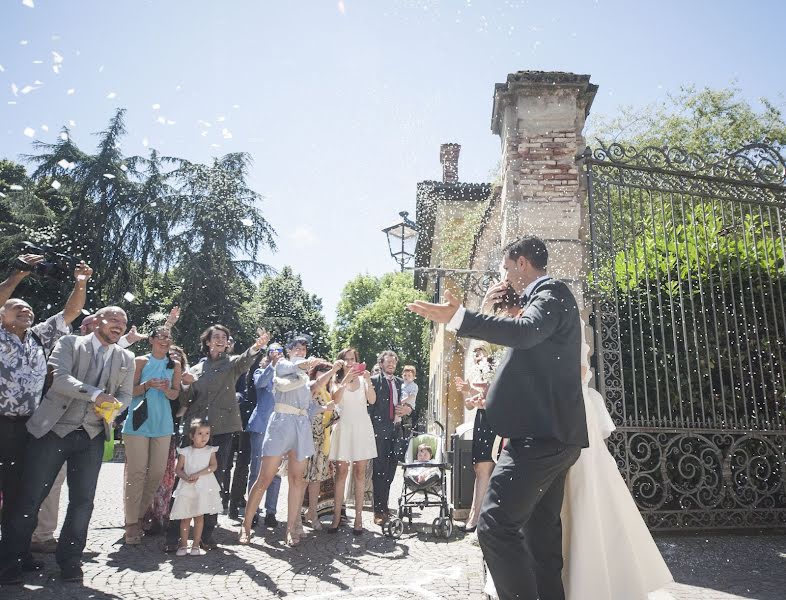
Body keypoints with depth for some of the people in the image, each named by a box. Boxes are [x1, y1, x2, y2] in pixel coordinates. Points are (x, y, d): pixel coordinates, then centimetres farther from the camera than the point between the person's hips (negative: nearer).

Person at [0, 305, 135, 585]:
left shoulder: (126, 358, 10)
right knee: (30, 497, 3)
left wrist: (112, 407, -15)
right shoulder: (70, 343, 1)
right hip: (53, 429, -2)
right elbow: (59, 376, -14)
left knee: (83, 500, 4)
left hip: (91, 435, 3)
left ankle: (70, 560, 19)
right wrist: (96, 394, -26)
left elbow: (125, 395, 8)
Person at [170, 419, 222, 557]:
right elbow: (178, 469, 0)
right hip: (187, 488, 0)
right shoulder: (185, 452, 1)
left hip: (204, 488, 0)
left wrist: (198, 474, -20)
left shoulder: (210, 451, 2)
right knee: (185, 517, 5)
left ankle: (196, 545, 15)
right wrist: (187, 478, -19)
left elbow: (213, 466, -10)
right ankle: (183, 545, 17)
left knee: (199, 516, 4)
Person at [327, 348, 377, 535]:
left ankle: (358, 516, 3)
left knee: (360, 472, 1)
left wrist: (368, 381, -15)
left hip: (362, 427, 1)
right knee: (341, 471, -3)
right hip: (344, 426, -1)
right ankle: (337, 516, 0)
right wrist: (346, 380, -19)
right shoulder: (337, 381, 9)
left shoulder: (362, 379, 11)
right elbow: (335, 399, -10)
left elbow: (372, 400, -1)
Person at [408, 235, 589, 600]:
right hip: (552, 433, 11)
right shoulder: (549, 296, 22)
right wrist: (491, 309, 15)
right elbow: (525, 343, 29)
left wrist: (457, 317, -35)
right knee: (541, 531, 18)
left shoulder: (551, 292, -9)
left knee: (496, 525, -14)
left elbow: (525, 332, -29)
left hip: (541, 432, -11)